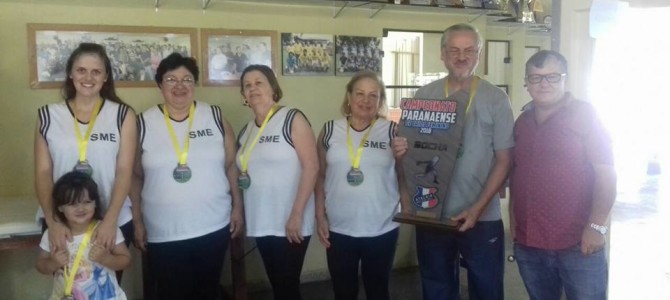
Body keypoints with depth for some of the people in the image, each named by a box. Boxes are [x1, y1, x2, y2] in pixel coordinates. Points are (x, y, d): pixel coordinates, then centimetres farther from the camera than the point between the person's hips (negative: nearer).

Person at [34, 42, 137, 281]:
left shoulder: (123, 115, -3)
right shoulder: (48, 116, 1)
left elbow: (124, 171, -7)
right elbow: (43, 172, 0)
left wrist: (110, 220, -17)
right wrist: (52, 220, -12)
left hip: (113, 222, -1)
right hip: (62, 223, 1)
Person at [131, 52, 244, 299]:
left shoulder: (215, 117, 1)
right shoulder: (144, 123, -2)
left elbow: (231, 165, 5)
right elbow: (135, 176, 3)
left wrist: (238, 207, 2)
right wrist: (137, 222, 2)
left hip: (214, 227, 1)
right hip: (163, 233, -1)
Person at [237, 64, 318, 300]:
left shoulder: (292, 119, -8)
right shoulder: (246, 131, 11)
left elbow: (311, 166, -14)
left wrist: (297, 214, -19)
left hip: (290, 223, -6)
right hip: (261, 223, 6)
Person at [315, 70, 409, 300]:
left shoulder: (392, 131, -4)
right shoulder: (330, 130, 0)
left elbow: (403, 176, 1)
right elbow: (321, 176, 6)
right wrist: (320, 217, 2)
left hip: (381, 230, -1)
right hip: (339, 229, 1)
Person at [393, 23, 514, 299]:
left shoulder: (496, 98, -3)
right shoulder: (424, 96, 4)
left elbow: (504, 160, -5)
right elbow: (409, 148, 10)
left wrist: (477, 208, -15)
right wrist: (401, 150, -15)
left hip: (483, 218, -2)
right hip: (430, 215, 2)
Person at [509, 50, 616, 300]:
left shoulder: (584, 115, -5)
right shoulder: (522, 122, 10)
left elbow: (606, 173, -10)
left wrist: (596, 226, -16)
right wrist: (514, 221, 12)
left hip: (577, 244, -5)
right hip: (527, 243, 5)